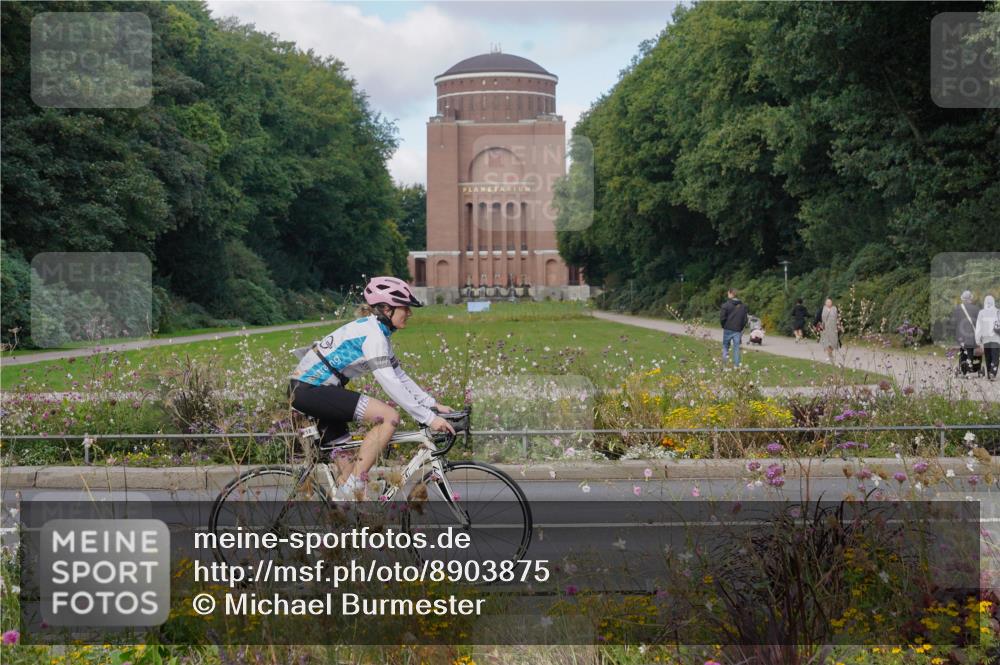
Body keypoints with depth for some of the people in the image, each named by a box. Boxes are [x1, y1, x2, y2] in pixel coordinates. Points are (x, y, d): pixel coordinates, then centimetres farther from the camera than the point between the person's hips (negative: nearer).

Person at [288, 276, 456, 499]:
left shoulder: (379, 332, 13)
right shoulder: (372, 333, -18)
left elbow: (399, 376, 16)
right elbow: (390, 383, -25)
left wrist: (432, 404, 8)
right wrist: (428, 418, -24)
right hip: (310, 389, -10)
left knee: (349, 468, 11)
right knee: (389, 416, -19)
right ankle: (352, 489, -15)